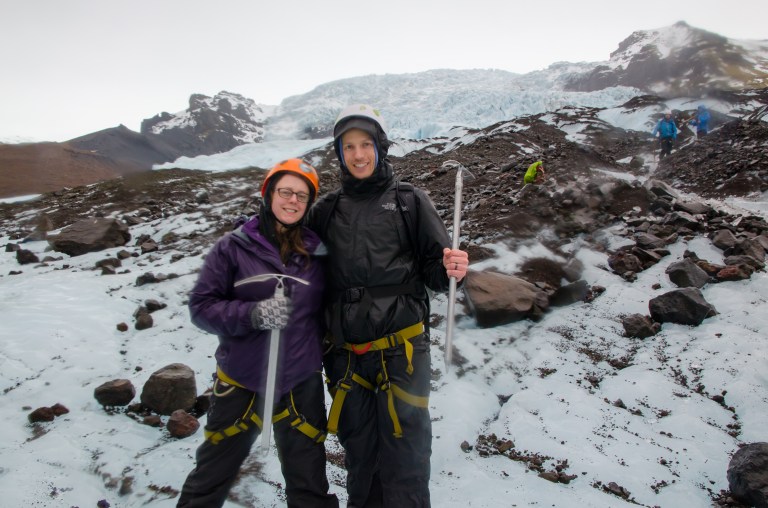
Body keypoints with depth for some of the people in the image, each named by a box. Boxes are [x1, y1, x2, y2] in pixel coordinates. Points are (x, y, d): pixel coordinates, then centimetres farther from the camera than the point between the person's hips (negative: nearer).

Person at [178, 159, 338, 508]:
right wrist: (254, 314, -21)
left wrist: (323, 353, 3)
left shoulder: (316, 252, 0)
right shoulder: (234, 247, -7)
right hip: (241, 383, -1)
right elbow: (201, 305, -7)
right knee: (211, 477, 18)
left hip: (301, 385, 2)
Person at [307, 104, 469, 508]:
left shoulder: (409, 201, 2)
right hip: (347, 353, 3)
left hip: (401, 350, -3)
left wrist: (451, 269, -21)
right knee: (358, 451, 17)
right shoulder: (327, 210, 10)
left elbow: (433, 268, 0)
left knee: (404, 452, 2)